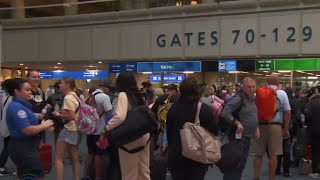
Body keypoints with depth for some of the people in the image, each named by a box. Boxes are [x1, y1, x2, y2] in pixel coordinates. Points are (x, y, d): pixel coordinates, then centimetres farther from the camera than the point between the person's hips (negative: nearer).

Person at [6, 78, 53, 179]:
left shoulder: (21, 105, 12)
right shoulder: (17, 107, -21)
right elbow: (27, 130, -27)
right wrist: (43, 125, -13)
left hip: (26, 146, 11)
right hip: (22, 147, -11)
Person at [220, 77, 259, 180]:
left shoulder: (252, 99, 11)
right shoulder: (238, 98, -17)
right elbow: (225, 113, -24)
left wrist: (256, 127, 13)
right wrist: (237, 123, -27)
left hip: (248, 136, 9)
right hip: (239, 136, -9)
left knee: (242, 163, 17)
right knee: (235, 164, -6)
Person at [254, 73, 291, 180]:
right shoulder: (282, 93, -1)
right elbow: (287, 112, -4)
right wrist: (286, 129, 3)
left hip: (260, 125, 2)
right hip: (275, 125, -2)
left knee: (258, 154, 11)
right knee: (273, 155, 3)